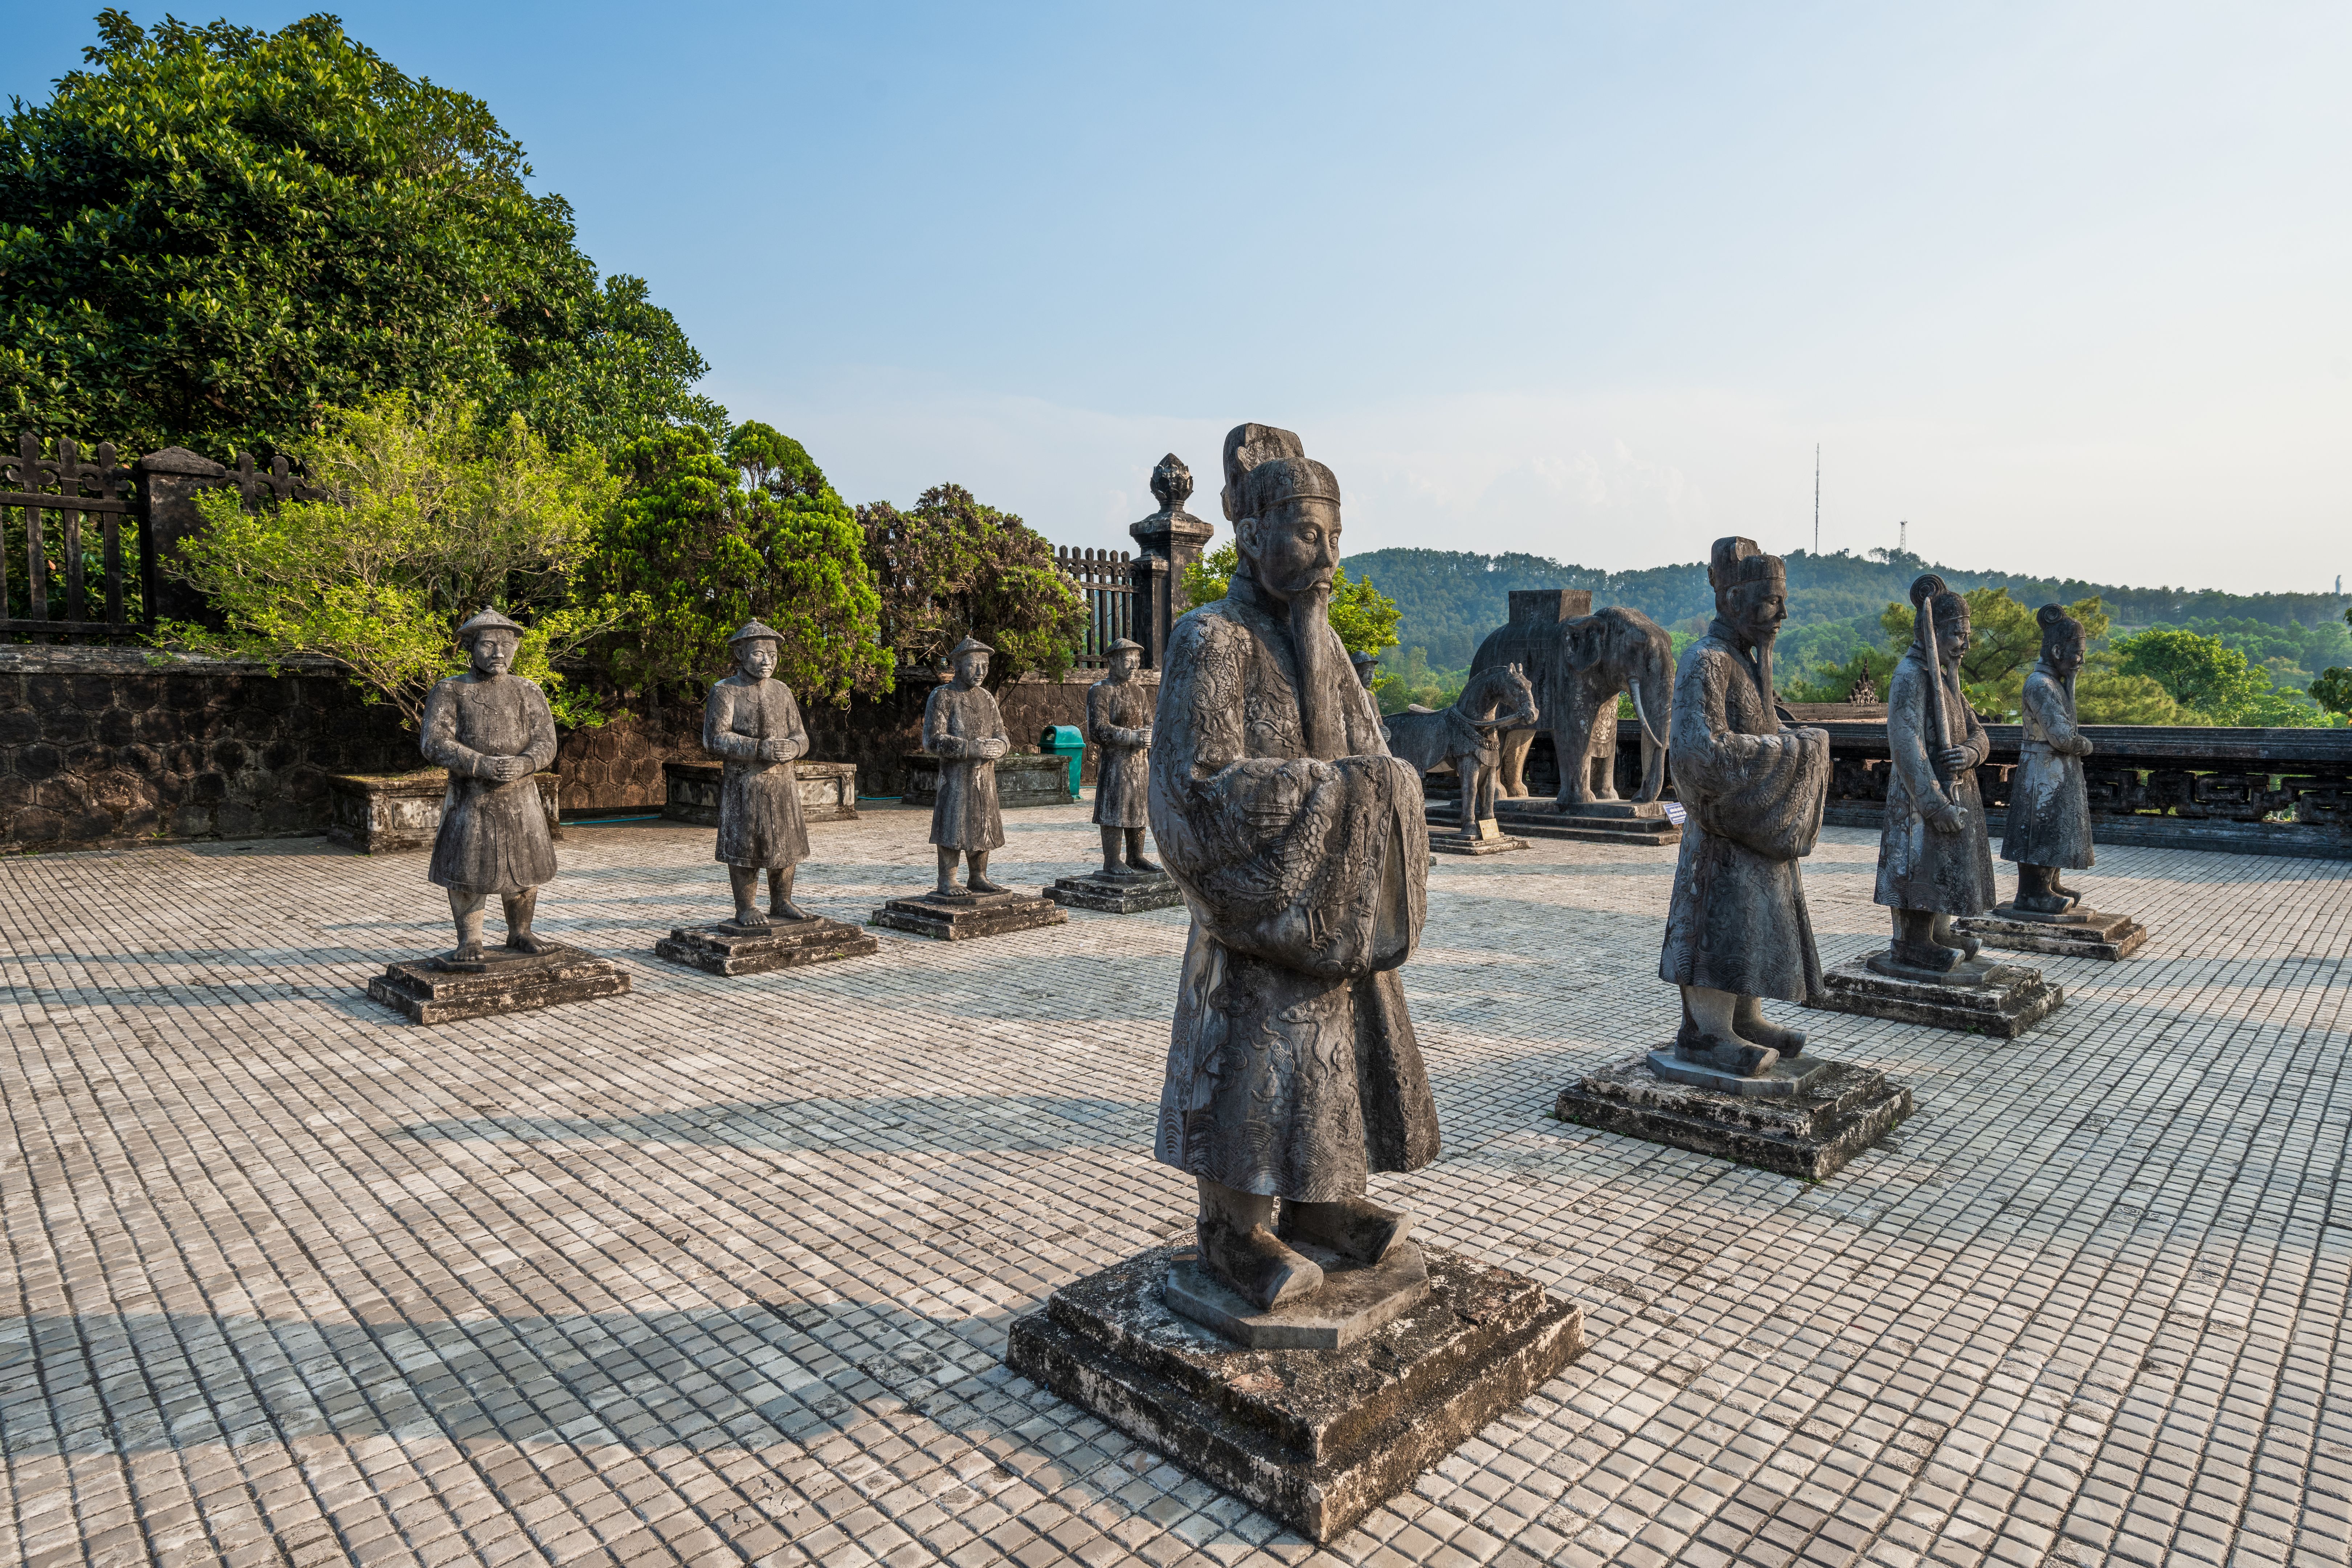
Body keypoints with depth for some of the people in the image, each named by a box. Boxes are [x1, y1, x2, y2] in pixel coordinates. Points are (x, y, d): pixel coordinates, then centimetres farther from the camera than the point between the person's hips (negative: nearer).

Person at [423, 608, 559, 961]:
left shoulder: (528, 692, 6)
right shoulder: (449, 691, -1)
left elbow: (545, 741, -2)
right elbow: (435, 744, -11)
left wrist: (522, 764, -23)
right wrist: (480, 765, -24)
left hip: (519, 796, 2)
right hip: (470, 797, -2)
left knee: (525, 866, 7)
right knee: (466, 868, 0)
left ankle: (520, 934, 23)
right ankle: (470, 942, 12)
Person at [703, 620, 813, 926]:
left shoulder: (782, 691, 11)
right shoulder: (725, 692, -4)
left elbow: (800, 736, 10)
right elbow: (715, 739, -13)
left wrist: (791, 747, -15)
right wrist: (759, 749, -22)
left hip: (783, 783, 5)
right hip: (743, 784, -5)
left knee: (786, 843, 9)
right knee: (743, 844, -1)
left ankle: (781, 903, 22)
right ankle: (746, 909, 10)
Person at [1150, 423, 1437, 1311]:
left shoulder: (1321, 644, 11)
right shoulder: (1212, 641, -14)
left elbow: (1367, 756, 14)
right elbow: (1204, 785, -21)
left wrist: (1373, 789, -9)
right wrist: (1334, 787, -19)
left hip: (1333, 899, 8)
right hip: (1259, 899, -8)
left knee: (1338, 1038, 13)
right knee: (1254, 1056, -3)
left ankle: (1319, 1204, 29)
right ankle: (1231, 1231, 13)